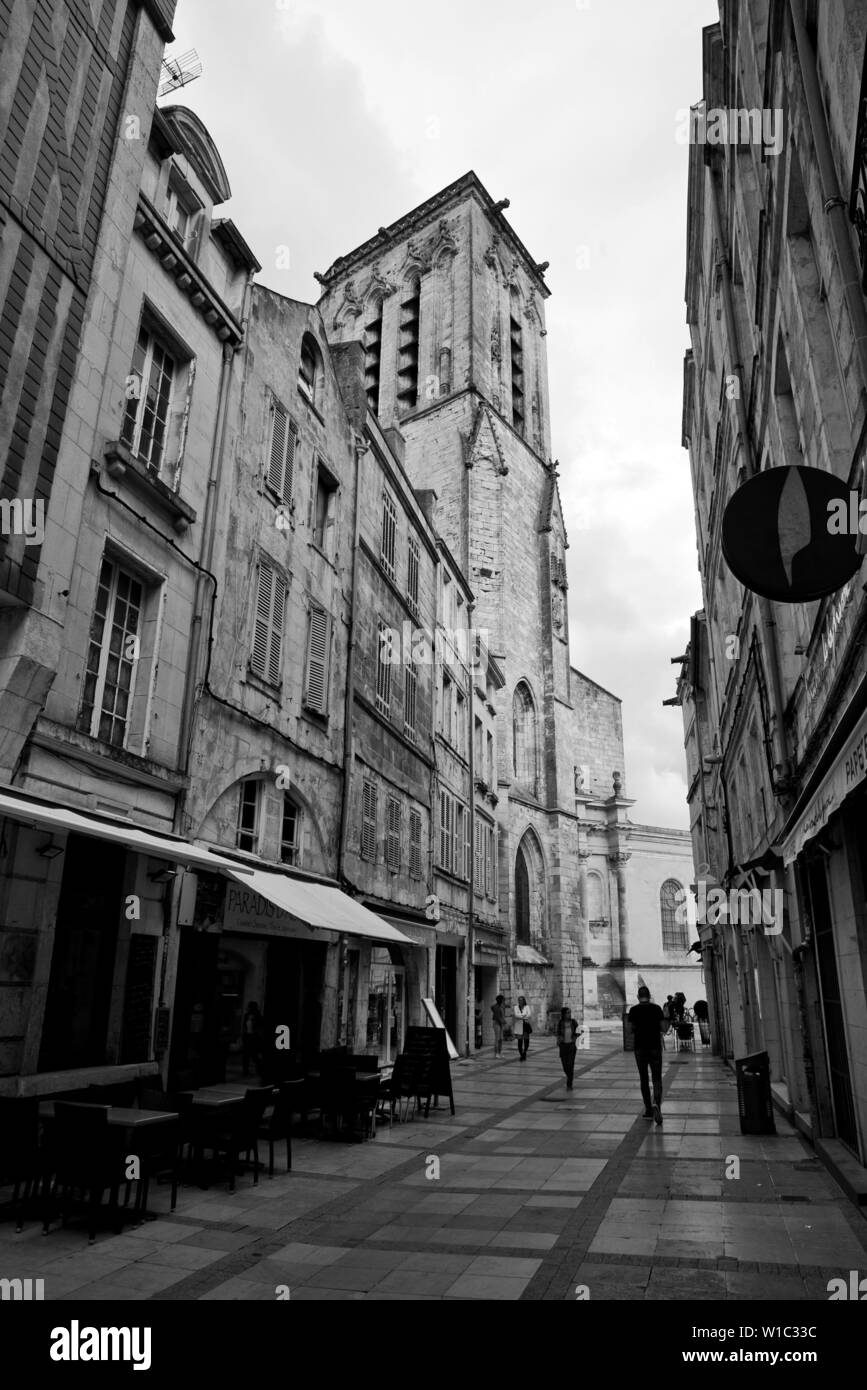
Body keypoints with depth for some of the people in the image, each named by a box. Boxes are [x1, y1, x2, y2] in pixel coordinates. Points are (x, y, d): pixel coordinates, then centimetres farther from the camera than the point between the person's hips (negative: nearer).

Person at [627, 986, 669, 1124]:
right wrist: (668, 1024, 18)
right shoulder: (656, 1008, -3)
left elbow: (631, 1029, -2)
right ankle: (656, 1104, -20)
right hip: (655, 1047, 0)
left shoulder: (633, 1010, -2)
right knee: (657, 1079, 5)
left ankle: (648, 1110, 13)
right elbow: (664, 1029, -4)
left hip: (640, 1048, 0)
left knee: (643, 1080, 12)